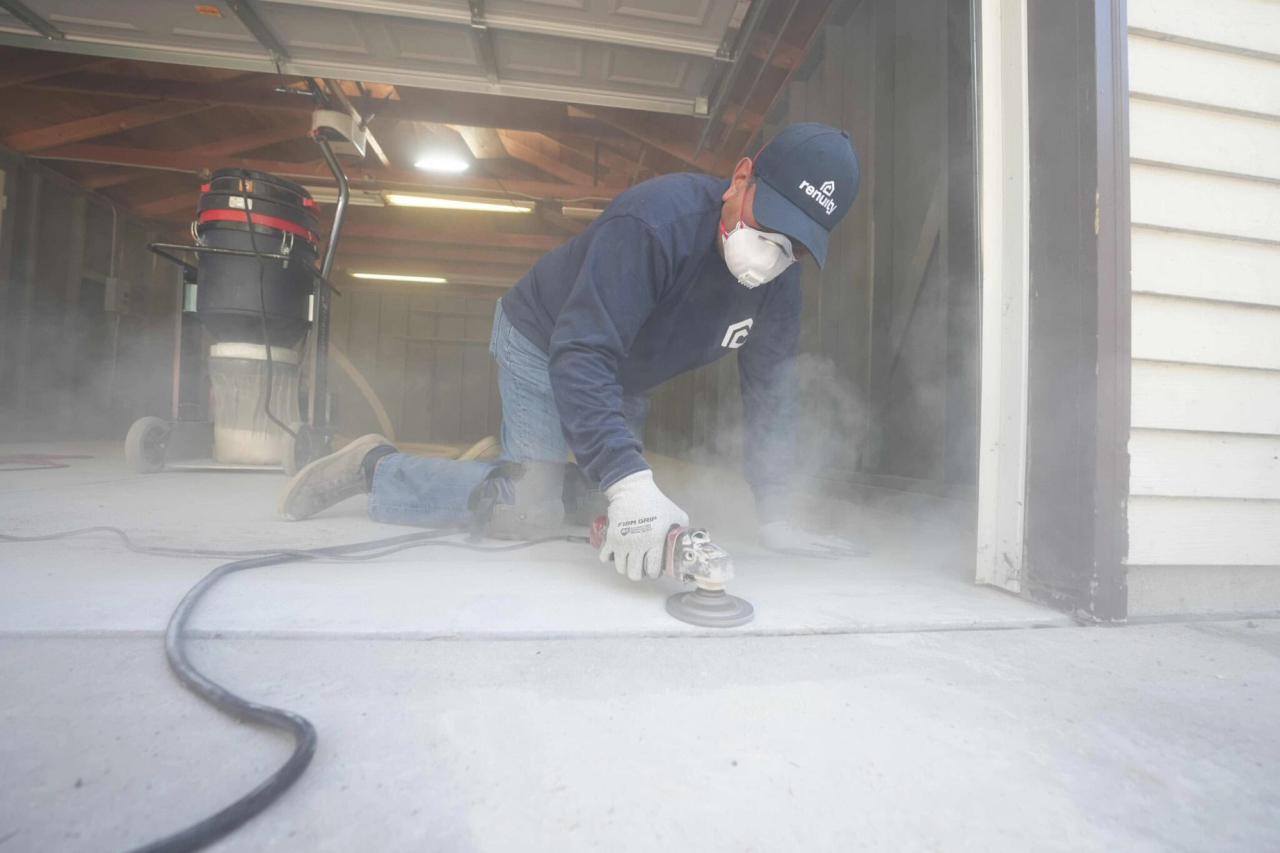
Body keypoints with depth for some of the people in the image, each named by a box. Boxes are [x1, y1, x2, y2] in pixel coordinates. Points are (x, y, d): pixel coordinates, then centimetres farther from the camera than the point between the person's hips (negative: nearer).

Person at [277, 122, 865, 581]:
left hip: (620, 377, 7)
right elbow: (580, 354, -42)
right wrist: (628, 483, -54)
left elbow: (771, 390, -8)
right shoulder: (656, 220, -33)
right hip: (544, 346, -7)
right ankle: (375, 467, 4)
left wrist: (772, 518, -13)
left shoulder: (780, 281, -11)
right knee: (531, 513, -16)